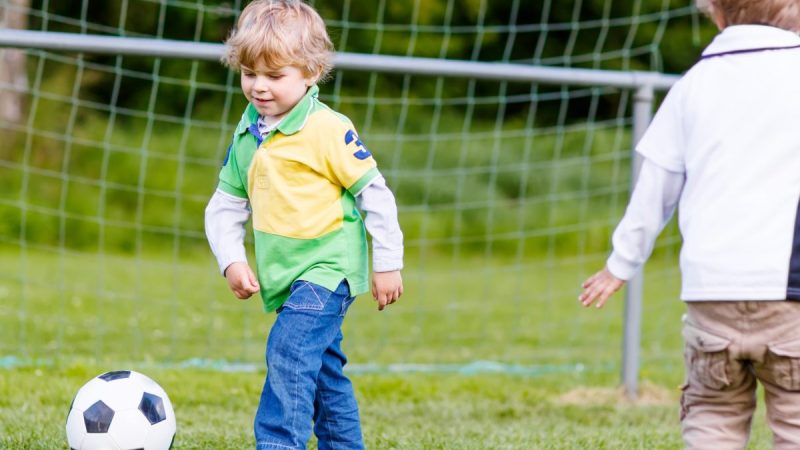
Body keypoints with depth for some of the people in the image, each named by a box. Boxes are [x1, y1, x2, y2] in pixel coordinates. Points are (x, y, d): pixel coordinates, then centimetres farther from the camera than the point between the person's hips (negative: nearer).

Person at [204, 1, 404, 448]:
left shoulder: (328, 130, -14)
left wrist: (388, 263, -8)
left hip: (327, 269, -8)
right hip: (286, 278, 8)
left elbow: (374, 193, -10)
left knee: (289, 351, -25)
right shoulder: (247, 135, 7)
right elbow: (226, 205, 13)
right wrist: (232, 261, -2)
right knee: (323, 374, 18)